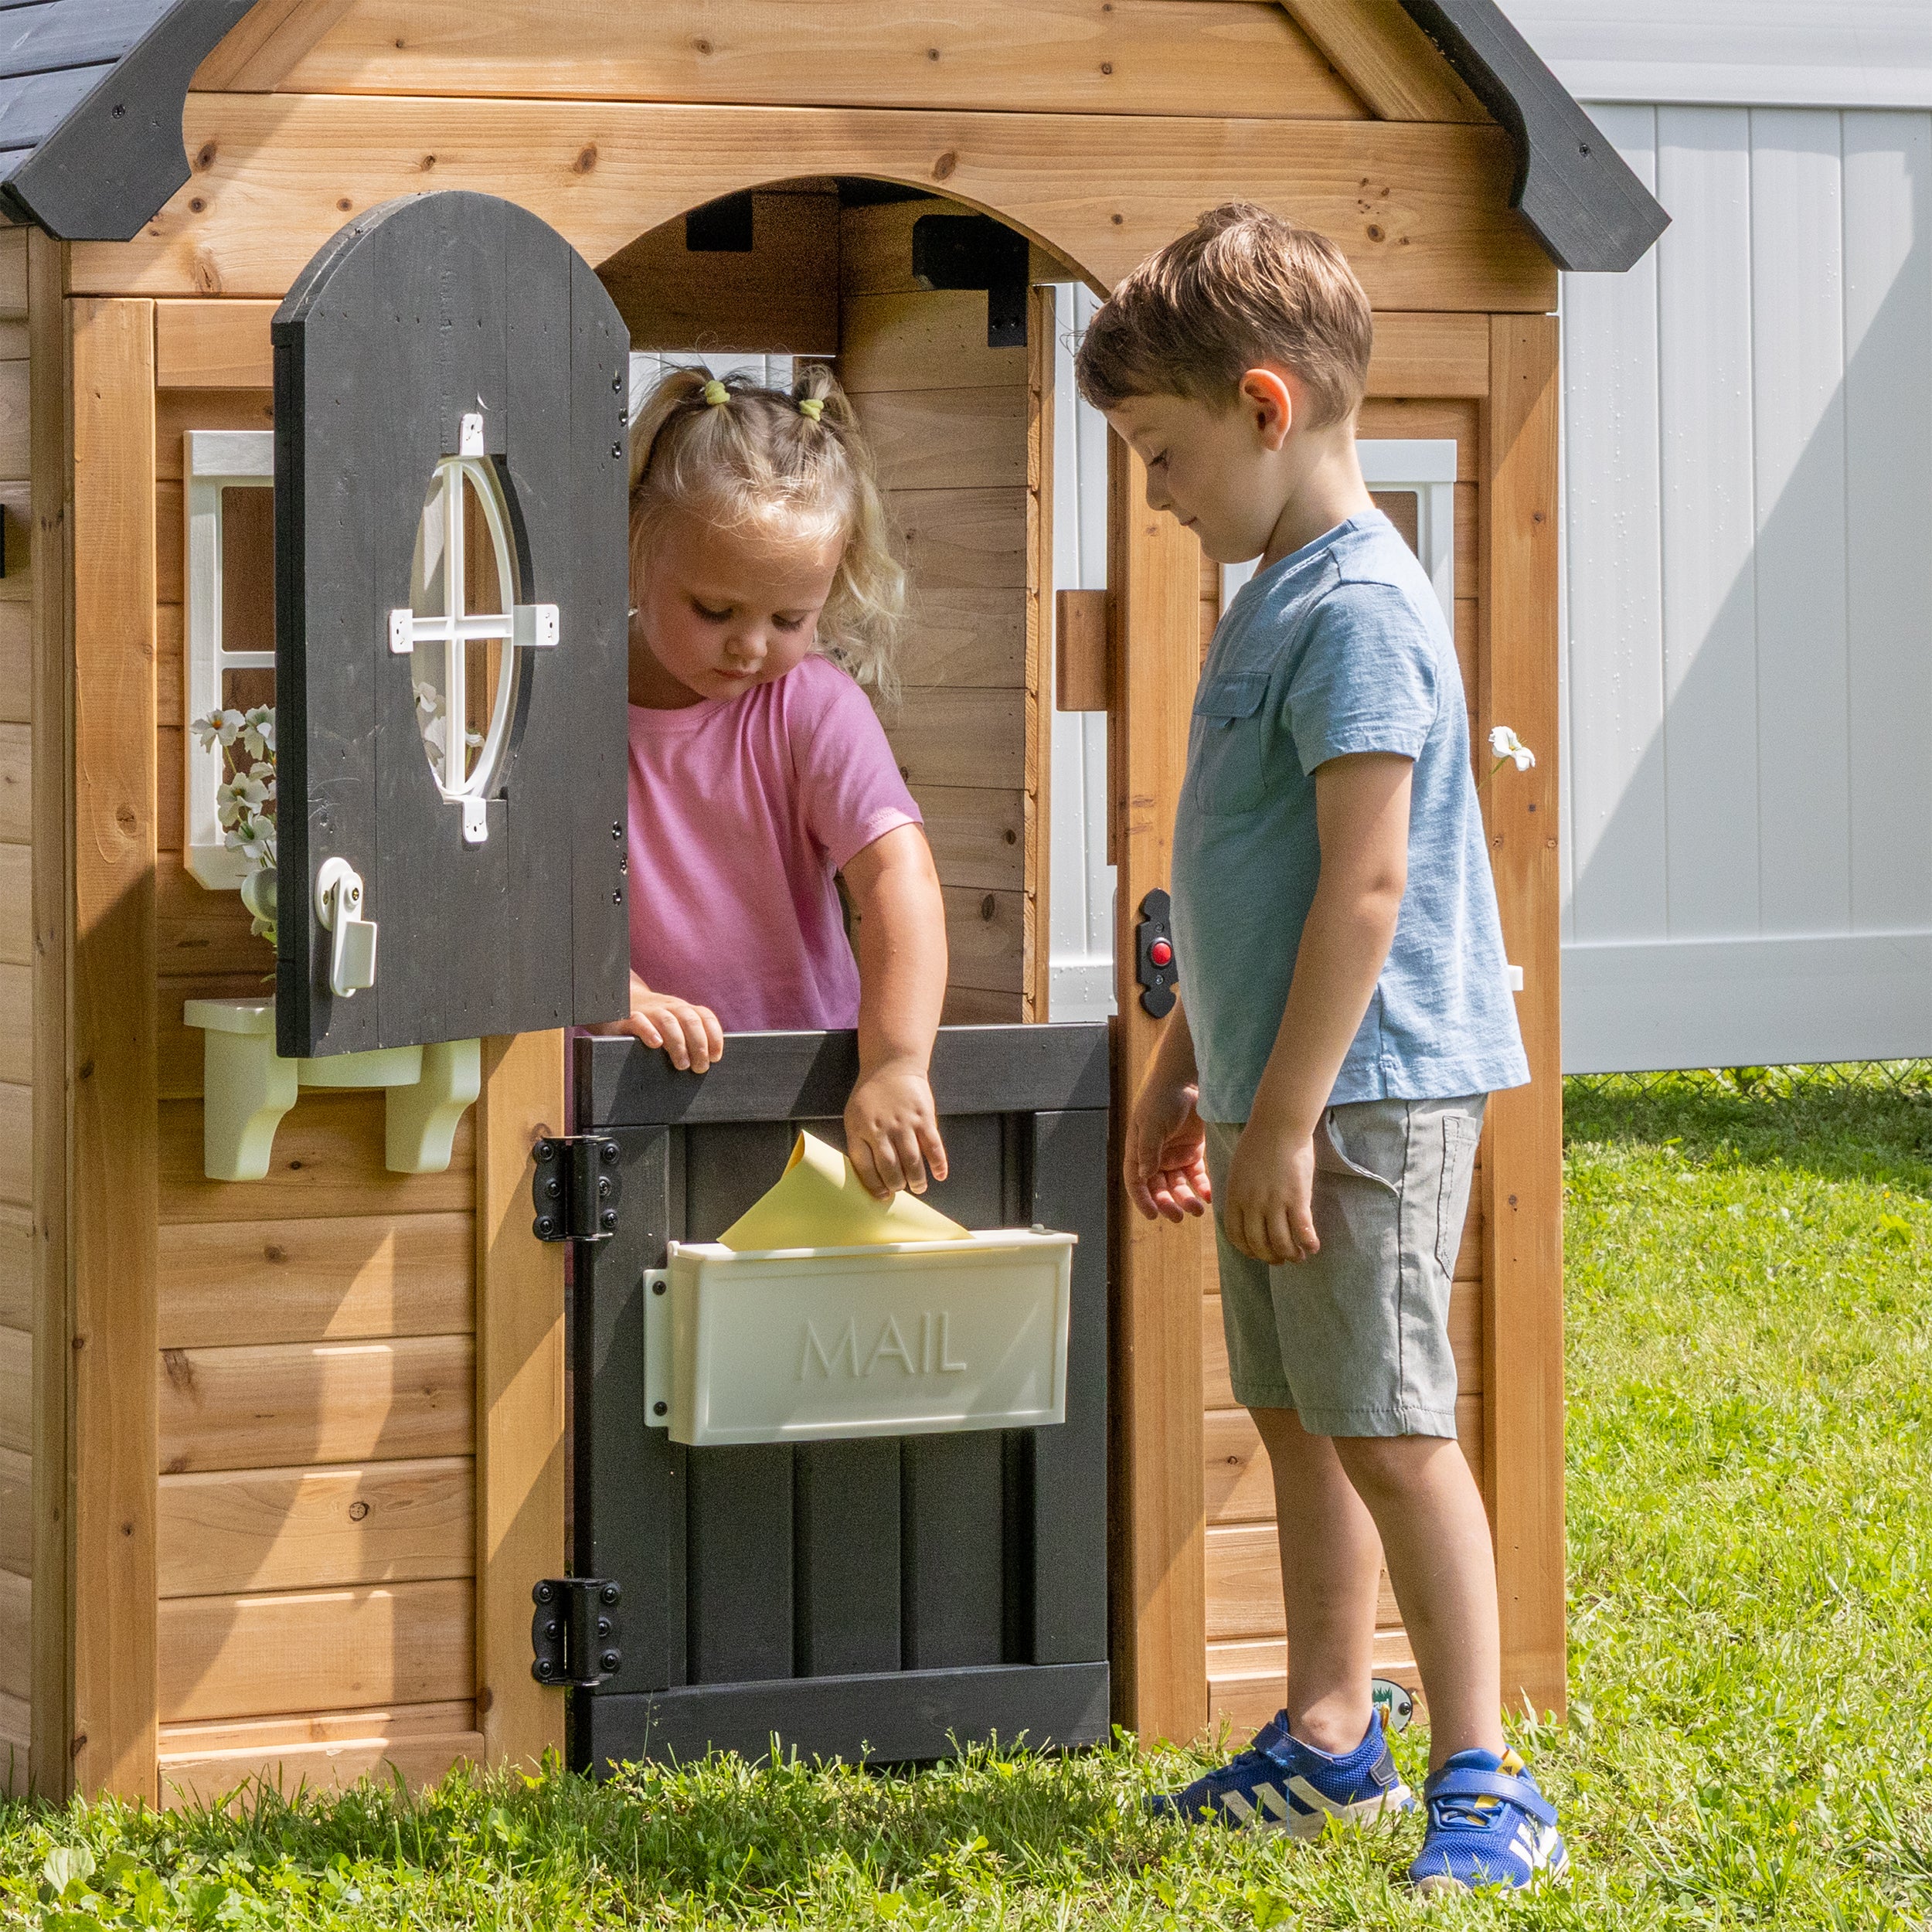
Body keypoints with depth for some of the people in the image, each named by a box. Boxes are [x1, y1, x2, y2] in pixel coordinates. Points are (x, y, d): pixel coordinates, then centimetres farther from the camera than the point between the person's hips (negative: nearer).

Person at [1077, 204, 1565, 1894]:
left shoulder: (1357, 609, -17)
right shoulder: (1277, 598, 15)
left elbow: (1366, 881, -22)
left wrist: (1288, 1119, -22)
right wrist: (1187, 1073, 25)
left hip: (1365, 1090, -10)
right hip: (1279, 1089, 10)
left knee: (1389, 1426, -9)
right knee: (1297, 1416, 16)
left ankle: (1486, 1785, -5)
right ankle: (1328, 1740, 26)